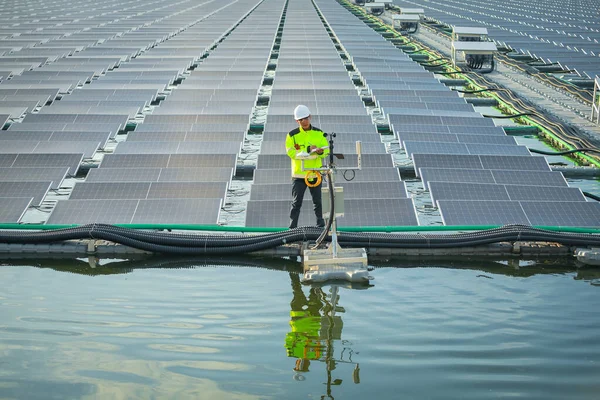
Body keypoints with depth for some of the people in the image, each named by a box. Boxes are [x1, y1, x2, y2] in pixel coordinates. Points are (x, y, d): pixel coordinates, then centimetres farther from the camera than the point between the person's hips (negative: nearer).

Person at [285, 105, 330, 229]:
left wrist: (320, 151, -23)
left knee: (317, 202, 10)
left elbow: (326, 150, 0)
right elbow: (292, 153, -13)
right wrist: (308, 151, -21)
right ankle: (293, 228, 6)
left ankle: (321, 226, 20)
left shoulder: (319, 133, 4)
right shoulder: (292, 135, -4)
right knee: (296, 203, 1)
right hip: (299, 175, -2)